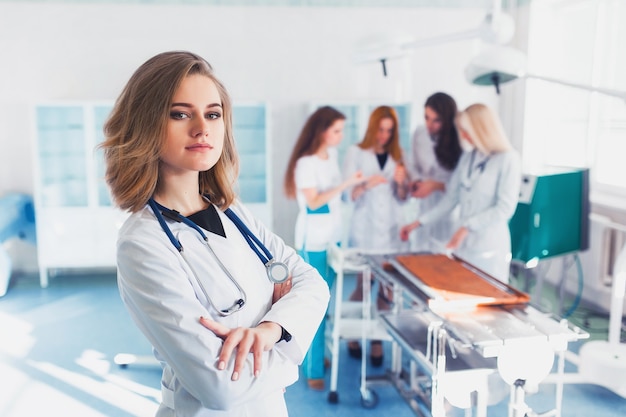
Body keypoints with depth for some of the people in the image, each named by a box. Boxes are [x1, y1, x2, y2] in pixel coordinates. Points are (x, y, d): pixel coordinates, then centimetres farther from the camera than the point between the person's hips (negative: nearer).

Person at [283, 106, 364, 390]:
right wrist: (346, 184, -23)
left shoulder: (332, 154, 8)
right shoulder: (306, 162, -15)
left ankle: (319, 354, 27)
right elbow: (314, 201, -20)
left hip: (333, 237, 7)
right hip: (313, 241, -7)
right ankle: (313, 369, 8)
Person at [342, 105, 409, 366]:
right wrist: (366, 185, -23)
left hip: (391, 231, 3)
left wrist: (401, 182, -10)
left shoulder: (396, 156, 10)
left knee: (386, 288, 1)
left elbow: (403, 198, 10)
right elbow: (349, 194, -4)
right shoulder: (356, 153, 1)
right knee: (363, 286, 0)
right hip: (364, 230, -3)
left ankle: (378, 340, 12)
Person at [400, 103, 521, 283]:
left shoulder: (507, 159, -8)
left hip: (490, 248, -5)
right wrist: (418, 222, 9)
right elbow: (450, 198, 12)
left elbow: (505, 208, -13)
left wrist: (467, 227, -18)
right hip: (463, 245, 5)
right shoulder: (467, 158, 9)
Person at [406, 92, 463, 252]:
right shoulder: (419, 134, -2)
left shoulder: (460, 142, -14)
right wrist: (415, 180, -9)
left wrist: (437, 185, -21)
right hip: (425, 208, 4)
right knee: (419, 255, 12)